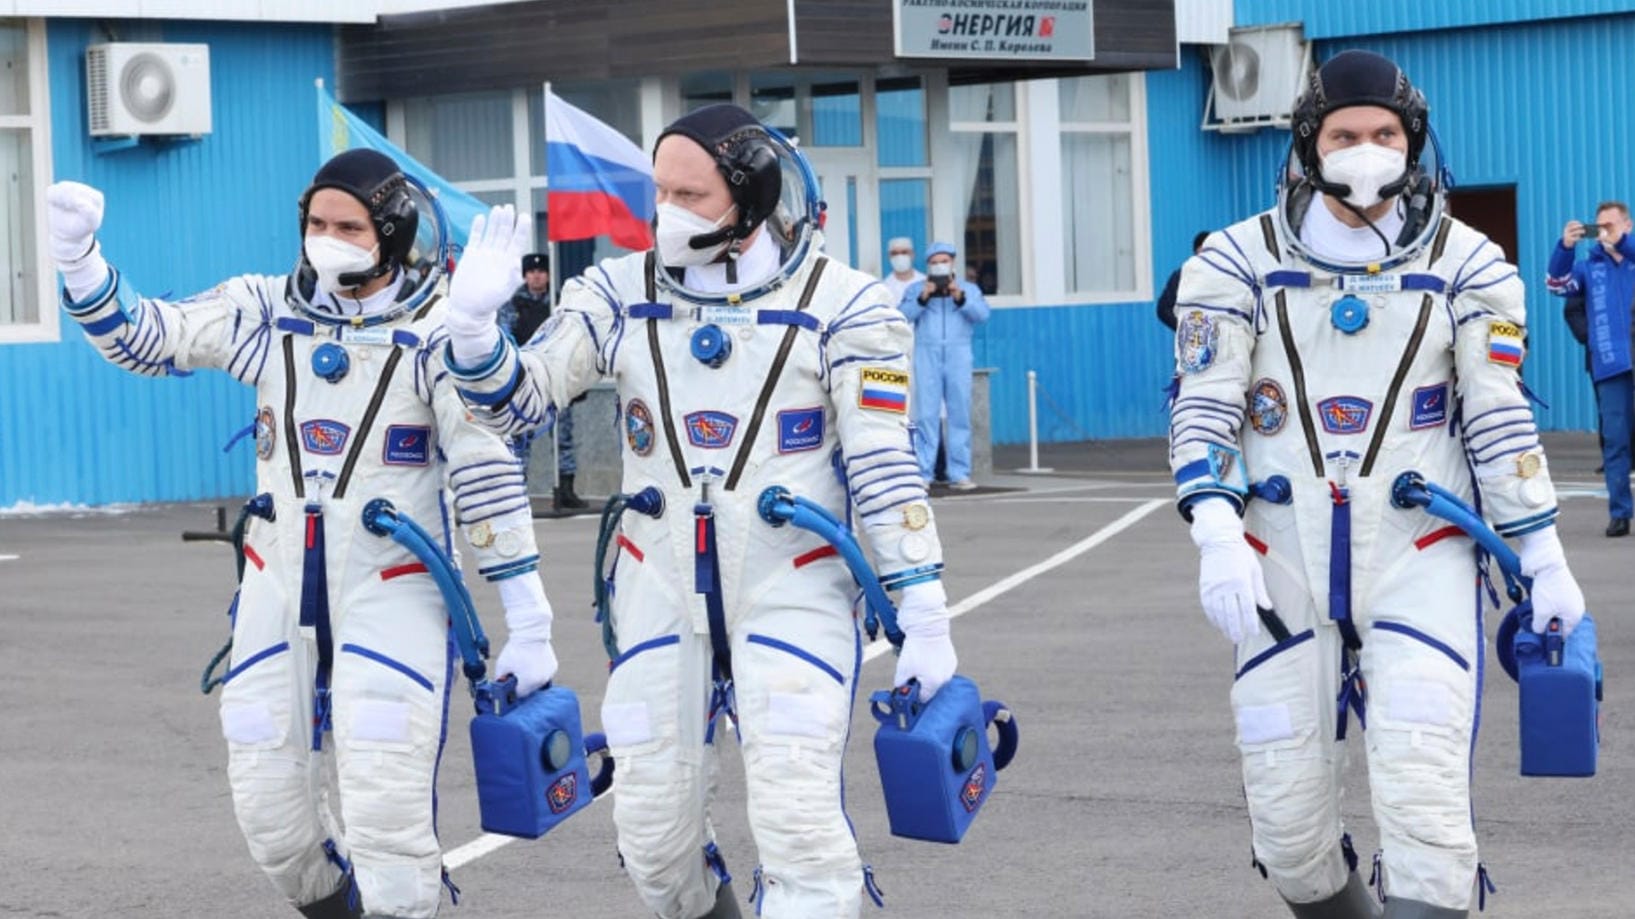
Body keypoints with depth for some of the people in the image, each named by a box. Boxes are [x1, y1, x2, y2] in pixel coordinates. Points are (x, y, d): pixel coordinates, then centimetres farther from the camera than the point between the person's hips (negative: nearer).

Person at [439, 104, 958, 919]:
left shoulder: (840, 304, -7)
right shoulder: (623, 293, 1)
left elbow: (884, 470, -6)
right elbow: (518, 400, 0)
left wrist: (924, 619, -8)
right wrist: (472, 324, -20)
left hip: (791, 586, -3)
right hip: (659, 589, 3)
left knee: (797, 815, -13)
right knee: (651, 823, 7)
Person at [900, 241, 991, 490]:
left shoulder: (969, 289, 16)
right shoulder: (915, 290, 15)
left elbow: (982, 314, 0)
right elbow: (902, 315, 0)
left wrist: (961, 298, -14)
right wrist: (922, 298, -13)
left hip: (958, 355, 1)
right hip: (927, 355, -1)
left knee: (960, 415, -2)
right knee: (926, 415, -6)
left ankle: (959, 474, 0)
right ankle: (923, 473, -7)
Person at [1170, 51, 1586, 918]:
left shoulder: (1464, 264, 4)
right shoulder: (1240, 260, 2)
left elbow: (1499, 420, 6)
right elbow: (1202, 408, -2)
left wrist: (1544, 561, 4)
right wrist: (1218, 538, -16)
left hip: (1420, 554, -1)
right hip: (1284, 558, 1)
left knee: (1424, 800, -16)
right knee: (1285, 811, 1)